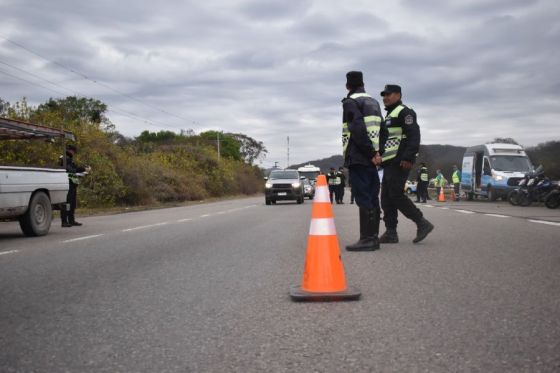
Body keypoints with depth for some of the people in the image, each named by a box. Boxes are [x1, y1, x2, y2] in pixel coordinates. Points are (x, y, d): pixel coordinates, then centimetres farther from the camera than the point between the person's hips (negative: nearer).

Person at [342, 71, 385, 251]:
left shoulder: (350, 102, -5)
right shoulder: (374, 102, 20)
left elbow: (358, 129, -17)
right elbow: (381, 129, 17)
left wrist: (371, 153, -14)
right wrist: (378, 152, 9)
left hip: (358, 158, -8)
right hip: (372, 158, 8)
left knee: (363, 198, -9)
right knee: (372, 198, 10)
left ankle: (367, 239, -10)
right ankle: (373, 237, 14)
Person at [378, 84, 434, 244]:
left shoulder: (404, 112, -5)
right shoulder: (389, 116, 26)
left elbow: (414, 135, -16)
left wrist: (408, 157, -24)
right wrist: (382, 160, 21)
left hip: (400, 163, -10)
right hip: (390, 164, 10)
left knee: (396, 195, -15)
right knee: (386, 198, 5)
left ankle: (422, 223, -8)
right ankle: (391, 232, 7)